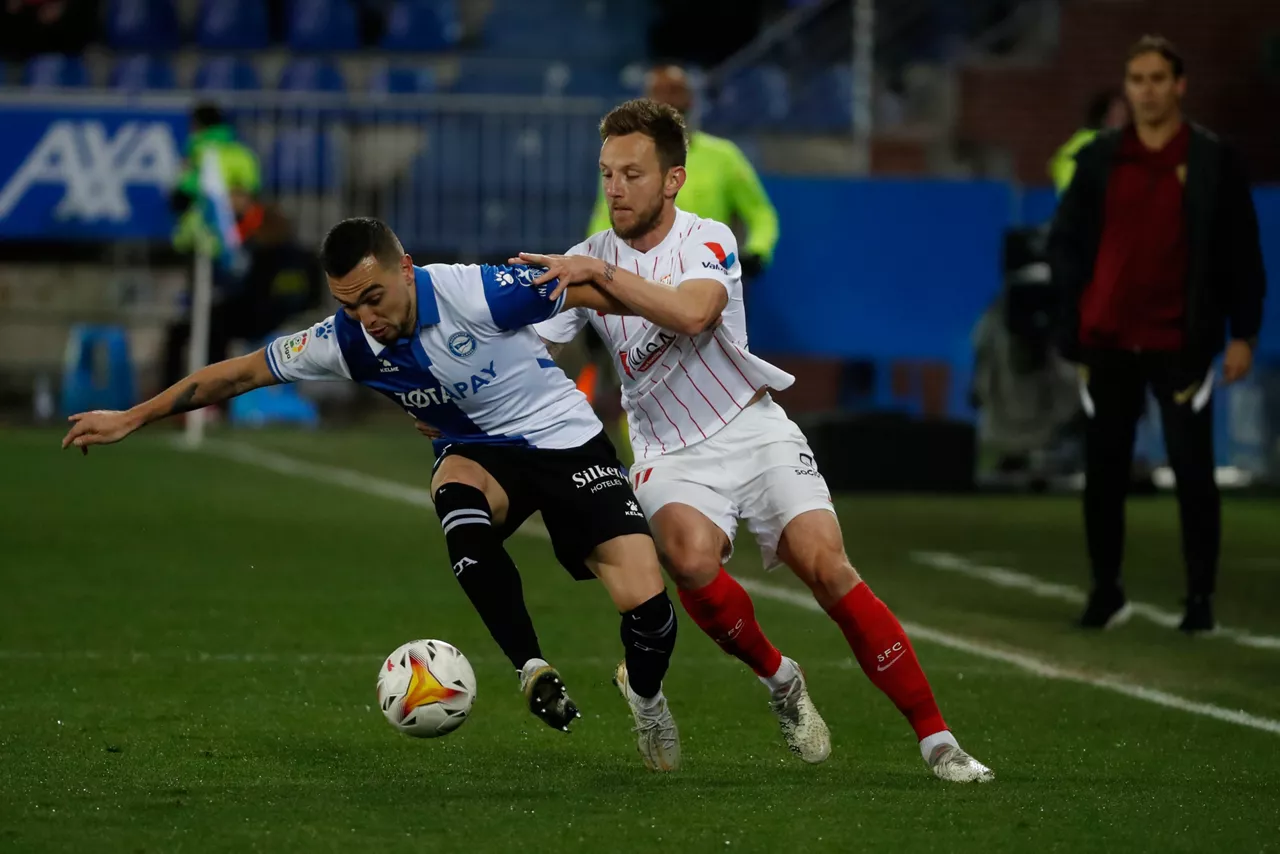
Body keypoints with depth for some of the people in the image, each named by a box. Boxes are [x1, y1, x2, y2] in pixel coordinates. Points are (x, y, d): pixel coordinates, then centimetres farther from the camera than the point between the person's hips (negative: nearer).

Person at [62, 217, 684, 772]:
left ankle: (644, 693, 20)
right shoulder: (346, 342, -12)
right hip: (479, 452, 3)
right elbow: (241, 373, -1)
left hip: (566, 440, -3)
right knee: (456, 495, -36)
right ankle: (533, 672, -25)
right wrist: (131, 419, 2)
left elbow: (590, 290, -18)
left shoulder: (475, 294, -26)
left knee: (645, 603, -18)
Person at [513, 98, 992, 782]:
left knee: (826, 566, -19)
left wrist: (603, 275, -32)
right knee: (690, 558, -31)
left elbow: (691, 312, -27)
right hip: (671, 456, 1)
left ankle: (936, 738, -14)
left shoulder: (709, 239, -6)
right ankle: (778, 678, -4)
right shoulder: (585, 263, 2)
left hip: (754, 428, -1)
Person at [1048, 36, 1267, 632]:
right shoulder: (1099, 159, 8)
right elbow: (1064, 241, 13)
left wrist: (1243, 334, -3)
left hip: (1180, 343, -3)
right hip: (1107, 341, 3)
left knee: (1193, 471, -4)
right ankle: (1105, 591, 18)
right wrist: (1077, 305, 1)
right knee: (1103, 472, 6)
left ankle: (1201, 598, 3)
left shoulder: (1211, 160, 0)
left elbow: (1241, 253, 1)